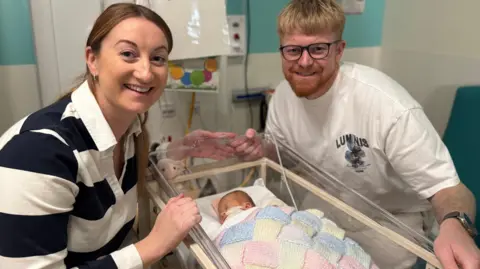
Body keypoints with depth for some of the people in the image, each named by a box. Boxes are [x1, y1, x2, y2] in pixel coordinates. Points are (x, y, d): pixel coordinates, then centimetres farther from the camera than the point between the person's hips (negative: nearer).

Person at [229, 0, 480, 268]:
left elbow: (447, 186, -28)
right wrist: (260, 150, -19)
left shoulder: (388, 105, -34)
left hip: (388, 220, -4)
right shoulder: (284, 94, -14)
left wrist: (455, 225, -50)